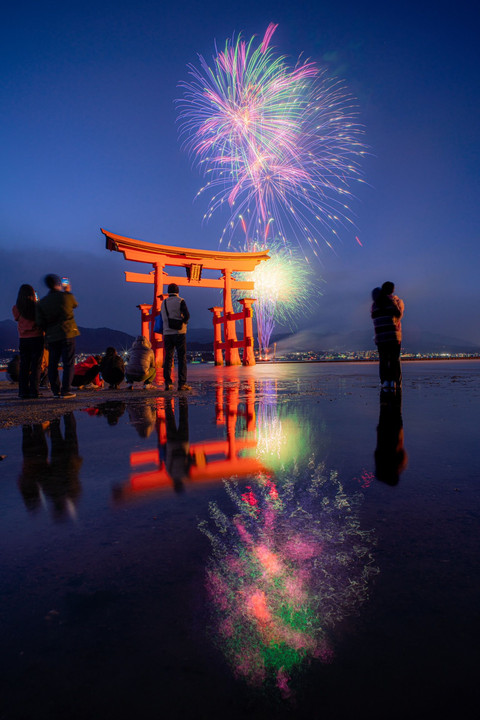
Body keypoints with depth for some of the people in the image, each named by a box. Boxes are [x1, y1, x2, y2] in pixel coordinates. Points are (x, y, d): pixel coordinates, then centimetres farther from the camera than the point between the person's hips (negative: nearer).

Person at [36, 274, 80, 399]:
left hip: (51, 337, 3)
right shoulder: (66, 296, -5)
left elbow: (39, 322, 2)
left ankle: (56, 391, 14)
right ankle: (65, 391, -3)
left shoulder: (41, 302, 4)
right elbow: (75, 304, 17)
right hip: (67, 334, -3)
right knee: (68, 363, 1)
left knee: (52, 364, 11)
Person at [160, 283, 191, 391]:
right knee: (182, 358, -2)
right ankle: (182, 383, -7)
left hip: (167, 334, 4)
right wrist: (183, 323, 5)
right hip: (179, 333, -4)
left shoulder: (163, 303, 12)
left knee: (168, 358, 7)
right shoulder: (180, 301, -2)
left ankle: (167, 383, 2)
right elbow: (187, 315, -13)